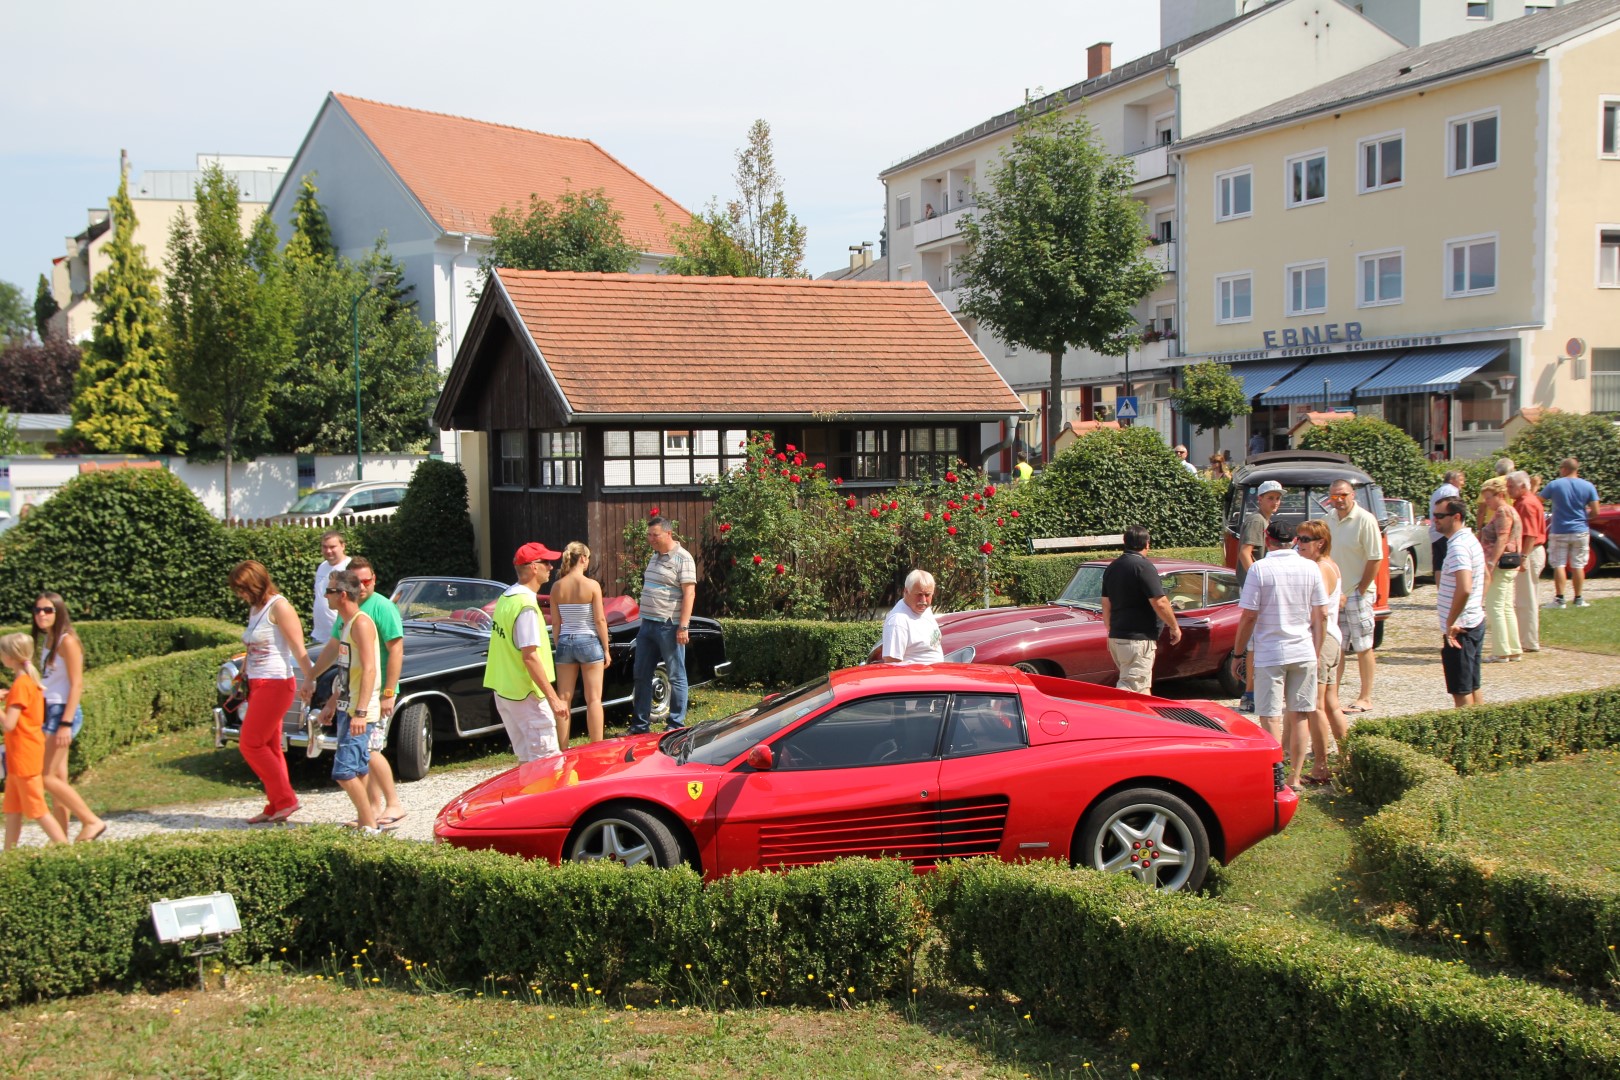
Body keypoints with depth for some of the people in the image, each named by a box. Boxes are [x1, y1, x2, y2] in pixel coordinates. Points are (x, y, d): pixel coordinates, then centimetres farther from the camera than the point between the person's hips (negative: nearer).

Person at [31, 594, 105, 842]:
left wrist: (66, 723, -20)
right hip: (48, 711, 8)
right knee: (58, 780, 8)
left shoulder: (67, 641, -10)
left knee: (47, 777, -9)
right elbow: (47, 684, 15)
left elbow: (77, 685, -14)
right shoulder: (46, 641, 13)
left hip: (62, 712, -8)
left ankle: (92, 821, -3)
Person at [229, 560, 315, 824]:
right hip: (258, 684, 9)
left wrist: (309, 680, -23)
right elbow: (251, 650, 16)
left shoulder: (278, 607, -11)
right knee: (270, 748, 9)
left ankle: (285, 800, -3)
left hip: (275, 684, -9)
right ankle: (276, 806, 13)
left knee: (251, 745, -8)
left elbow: (298, 648, -17)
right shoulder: (254, 609, 13)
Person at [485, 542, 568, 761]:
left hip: (503, 691, 9)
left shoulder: (506, 597, 9)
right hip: (525, 694, -9)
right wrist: (553, 698, -20)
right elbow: (530, 656, -23)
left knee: (526, 758, 15)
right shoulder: (526, 605, -19)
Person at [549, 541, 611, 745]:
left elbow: (555, 623, 3)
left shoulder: (557, 587, 0)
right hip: (589, 642, -4)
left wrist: (559, 646, 14)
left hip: (565, 642, 4)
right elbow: (600, 620, -10)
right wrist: (606, 650, -2)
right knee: (593, 699, 3)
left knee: (564, 699, 9)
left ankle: (563, 750, 13)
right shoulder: (592, 585, -11)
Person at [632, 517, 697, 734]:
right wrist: (644, 620, 19)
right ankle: (640, 724, 19)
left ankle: (676, 726, 5)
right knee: (641, 675, 11)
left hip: (669, 627, -9)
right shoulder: (655, 556, 15)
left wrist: (683, 626, -22)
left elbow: (689, 594, -16)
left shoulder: (682, 558, -11)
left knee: (676, 677, 0)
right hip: (647, 625, 9)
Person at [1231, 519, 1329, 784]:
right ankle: (1295, 778, 17)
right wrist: (1316, 653, 12)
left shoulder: (1260, 569, -9)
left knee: (1271, 718, 1)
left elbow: (1249, 616, -11)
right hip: (1304, 653, 4)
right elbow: (1321, 615, 3)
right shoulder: (1310, 568, 2)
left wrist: (1238, 652, -1)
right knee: (1298, 716, 11)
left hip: (1270, 654, -4)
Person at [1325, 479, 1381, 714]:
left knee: (1363, 647, 1)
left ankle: (1365, 698, 8)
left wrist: (1361, 591, -13)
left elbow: (1375, 559, -14)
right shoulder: (1330, 519, 7)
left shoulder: (1365, 520, -14)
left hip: (1357, 594, -6)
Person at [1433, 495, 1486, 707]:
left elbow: (1464, 589, -32)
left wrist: (1450, 623, -23)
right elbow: (1485, 576, 24)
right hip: (1475, 622, 10)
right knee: (1472, 688, 16)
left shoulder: (1458, 546, -20)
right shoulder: (1471, 539, 12)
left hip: (1459, 629, -10)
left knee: (1461, 692, -3)